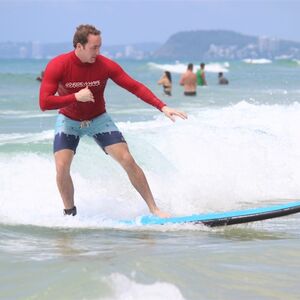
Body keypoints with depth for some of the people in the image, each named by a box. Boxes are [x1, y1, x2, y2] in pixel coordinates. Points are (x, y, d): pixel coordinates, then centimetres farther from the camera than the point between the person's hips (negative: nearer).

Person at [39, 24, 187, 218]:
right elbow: (44, 103, -27)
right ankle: (70, 214, 5)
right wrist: (76, 97, -34)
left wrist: (163, 107, -26)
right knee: (62, 167, -19)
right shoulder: (57, 66, -24)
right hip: (69, 121, -1)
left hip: (98, 120, 1)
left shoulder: (106, 66, -20)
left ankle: (154, 209, -2)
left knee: (128, 160, -11)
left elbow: (135, 87, -17)